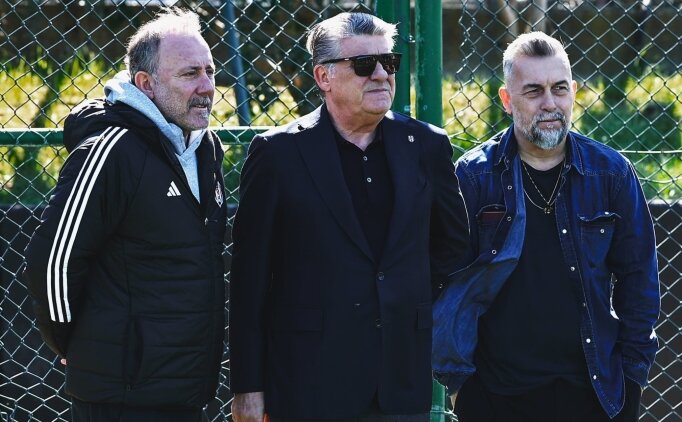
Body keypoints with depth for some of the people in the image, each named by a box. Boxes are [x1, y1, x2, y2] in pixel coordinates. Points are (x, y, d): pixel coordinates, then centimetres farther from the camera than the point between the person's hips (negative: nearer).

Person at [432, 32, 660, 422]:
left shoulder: (612, 173, 2)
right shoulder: (474, 176, -2)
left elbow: (637, 279, 6)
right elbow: (448, 284, 0)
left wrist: (633, 373, 2)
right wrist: (457, 376, -3)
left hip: (595, 390, 1)